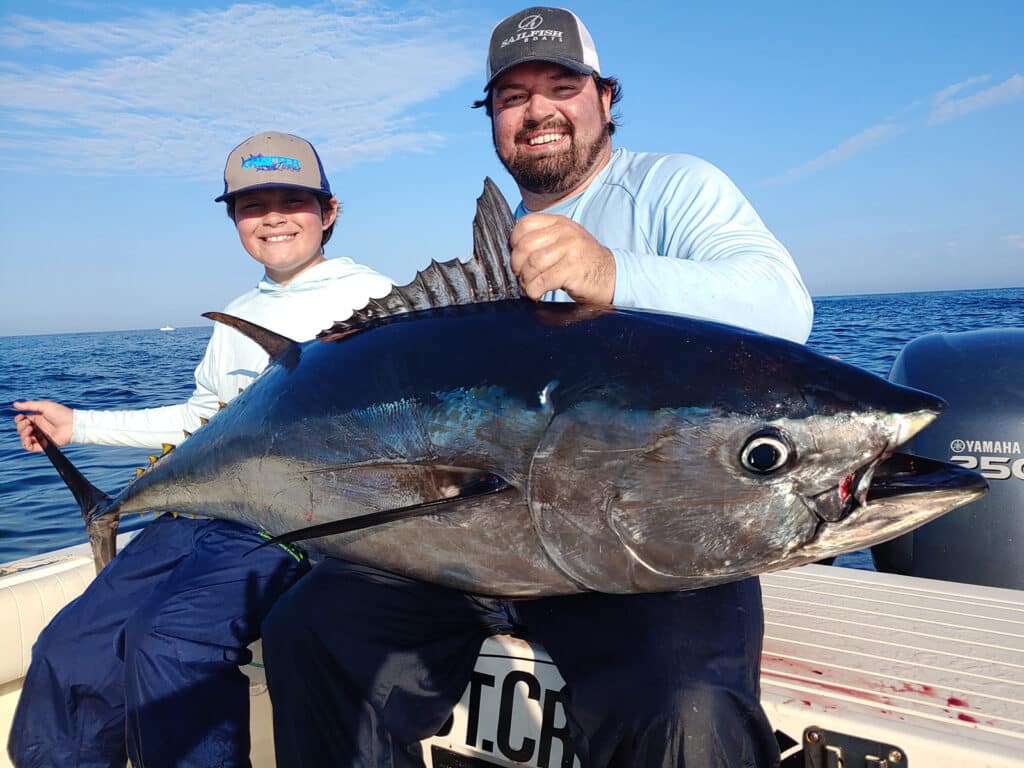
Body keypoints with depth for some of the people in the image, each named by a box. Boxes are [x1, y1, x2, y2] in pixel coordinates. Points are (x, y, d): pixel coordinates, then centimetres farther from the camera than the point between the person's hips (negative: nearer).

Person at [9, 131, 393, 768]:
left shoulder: (371, 297, 2)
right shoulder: (239, 316, 22)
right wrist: (78, 426, 30)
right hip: (208, 504, 7)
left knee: (168, 643, -28)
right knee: (68, 652, -6)